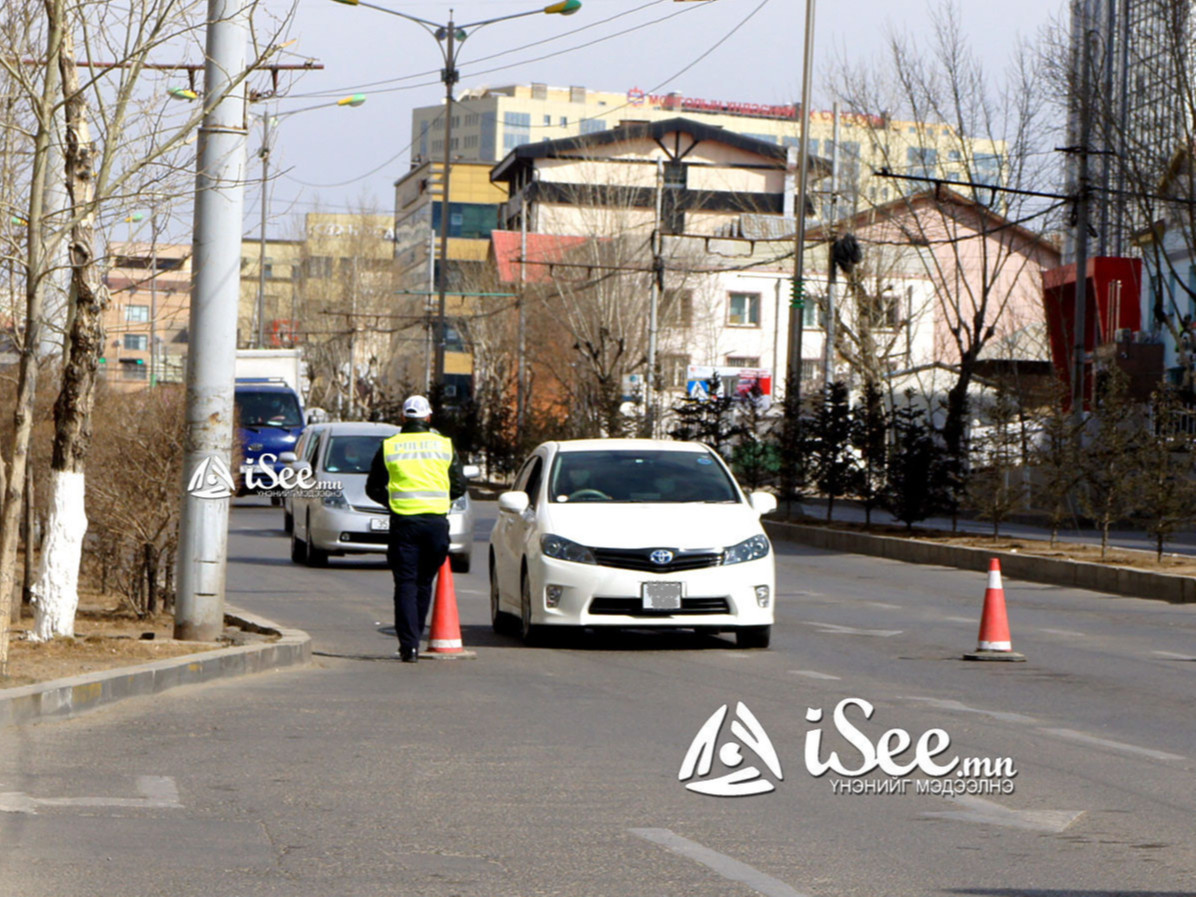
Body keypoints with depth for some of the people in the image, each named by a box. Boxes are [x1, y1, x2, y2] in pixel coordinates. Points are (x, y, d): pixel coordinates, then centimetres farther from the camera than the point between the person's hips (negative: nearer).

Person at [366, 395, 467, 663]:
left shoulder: (389, 447, 4)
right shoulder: (445, 445, 5)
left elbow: (373, 488, 8)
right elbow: (459, 486, 8)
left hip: (403, 521, -1)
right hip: (436, 521, 1)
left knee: (405, 583, 0)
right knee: (424, 583, 13)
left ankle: (409, 644, -10)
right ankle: (413, 638, 17)